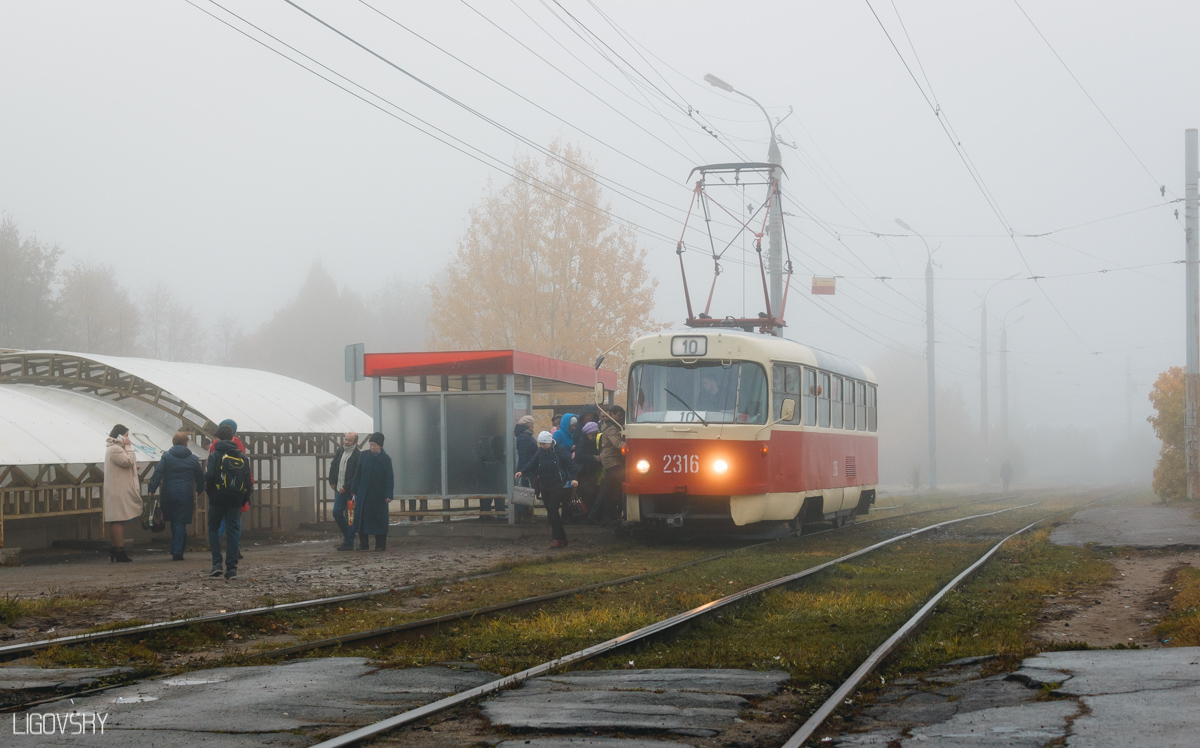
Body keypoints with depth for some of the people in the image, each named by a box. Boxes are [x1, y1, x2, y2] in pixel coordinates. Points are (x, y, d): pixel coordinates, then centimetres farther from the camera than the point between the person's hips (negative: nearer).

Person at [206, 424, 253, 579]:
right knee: (233, 531, 6)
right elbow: (248, 480, 8)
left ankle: (217, 564, -1)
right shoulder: (242, 456, 8)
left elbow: (210, 477, -13)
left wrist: (209, 491, 5)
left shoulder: (215, 455, -6)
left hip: (218, 498, -3)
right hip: (236, 501, 3)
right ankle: (231, 568, 2)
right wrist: (244, 499, 14)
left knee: (214, 528, 11)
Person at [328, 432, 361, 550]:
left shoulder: (358, 455, -15)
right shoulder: (340, 451, 8)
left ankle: (349, 543, 6)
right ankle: (347, 535, 26)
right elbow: (333, 466, 19)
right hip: (340, 489, 7)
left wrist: (346, 487, -17)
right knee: (336, 512, 8)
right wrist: (332, 482, 10)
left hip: (351, 491, -7)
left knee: (350, 516, -2)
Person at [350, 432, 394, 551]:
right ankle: (363, 543, 4)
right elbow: (358, 474, 6)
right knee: (362, 516, -1)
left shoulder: (386, 459, -5)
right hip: (364, 493, 3)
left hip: (378, 495, -3)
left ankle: (380, 544, 8)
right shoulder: (363, 456, 2)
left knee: (379, 518, 1)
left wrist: (388, 495, -14)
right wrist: (355, 491, 4)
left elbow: (389, 478, -8)